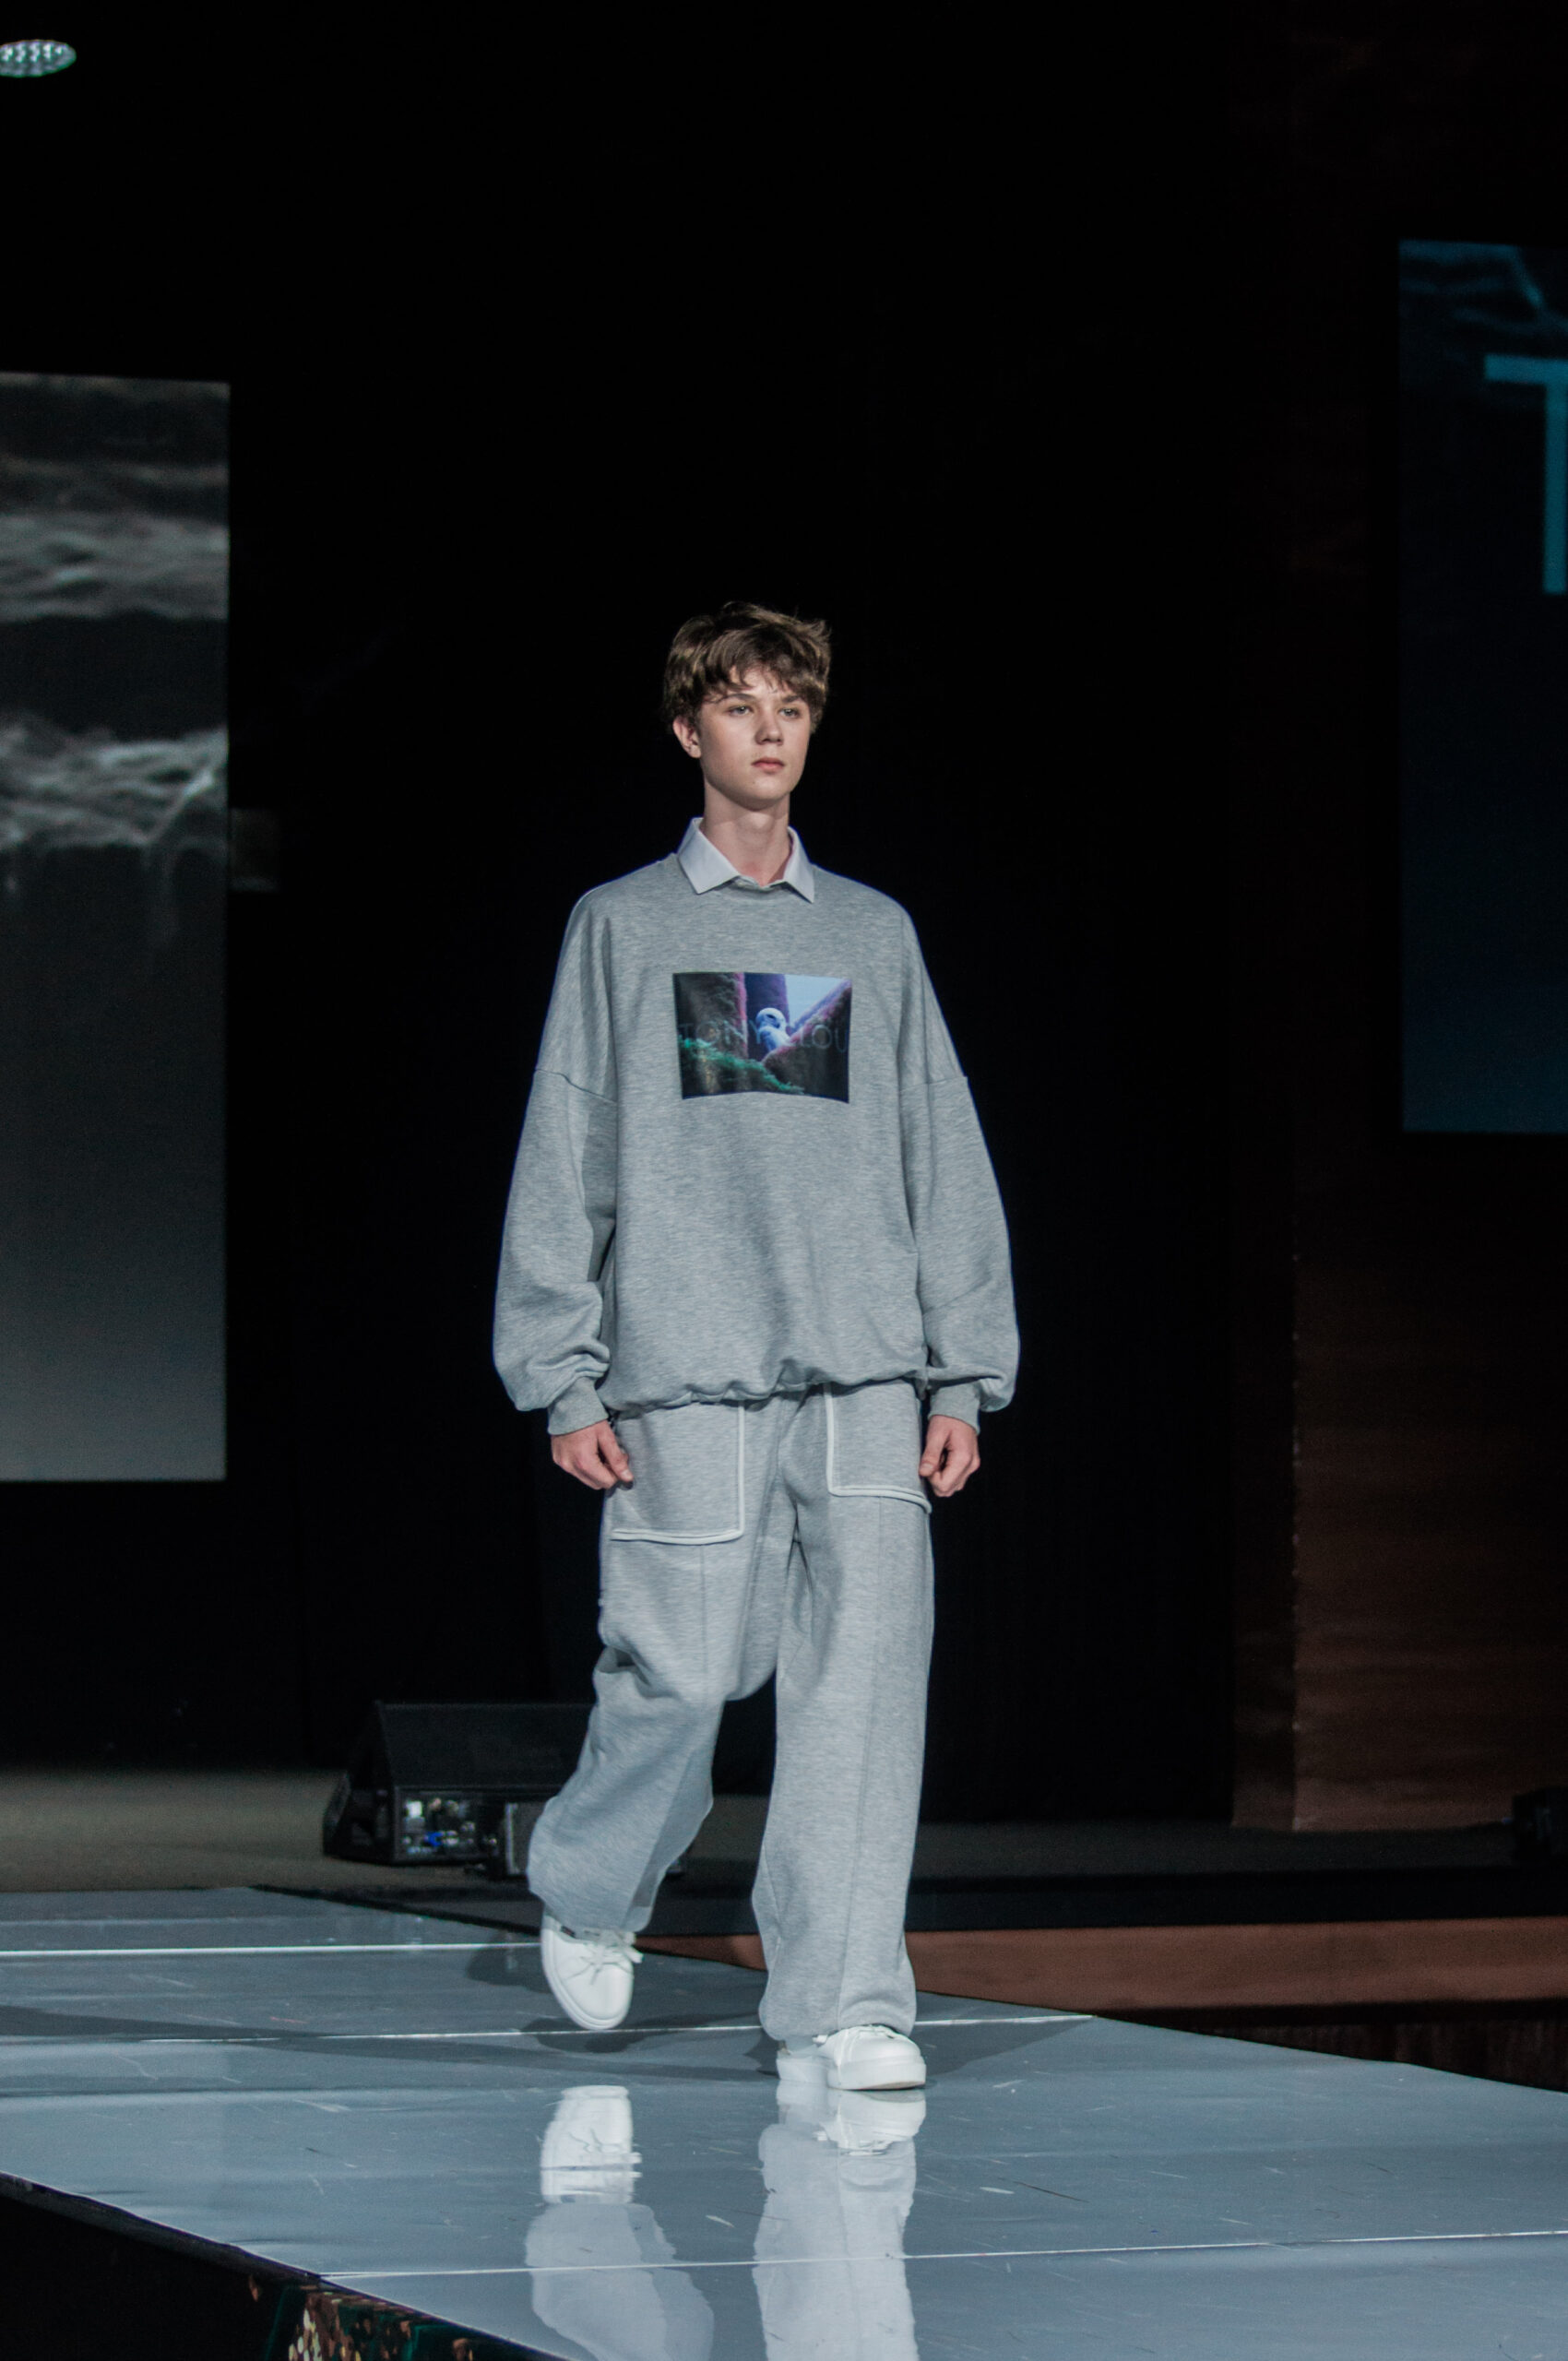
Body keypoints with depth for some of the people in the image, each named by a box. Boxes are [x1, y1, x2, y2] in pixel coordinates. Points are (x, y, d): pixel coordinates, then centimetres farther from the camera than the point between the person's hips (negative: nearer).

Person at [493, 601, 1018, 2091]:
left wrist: (965, 1376, 6)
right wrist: (565, 1382, -1)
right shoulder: (622, 927, 9)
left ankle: (843, 1999, -7)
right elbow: (564, 1164, 6)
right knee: (682, 1674, -3)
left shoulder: (873, 935, 16)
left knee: (867, 1669, -9)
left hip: (864, 1375, 2)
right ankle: (589, 1894, 26)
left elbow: (946, 1167, 15)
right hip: (686, 1374, -2)